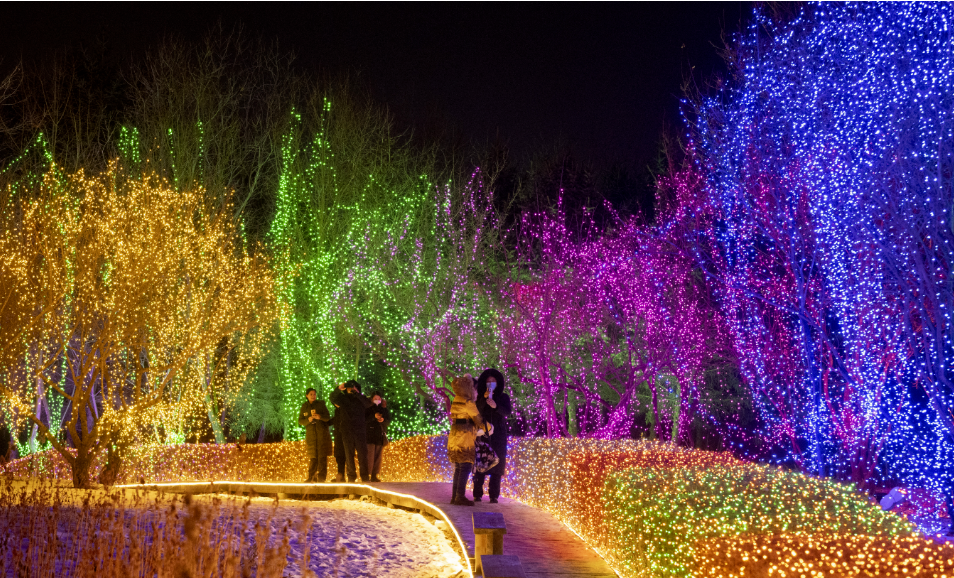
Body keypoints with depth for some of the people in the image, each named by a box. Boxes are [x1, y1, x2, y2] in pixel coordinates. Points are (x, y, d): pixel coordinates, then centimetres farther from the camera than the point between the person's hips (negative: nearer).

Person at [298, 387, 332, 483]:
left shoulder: (321, 404, 3)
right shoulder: (304, 406, 9)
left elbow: (328, 418, -2)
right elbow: (300, 421, 5)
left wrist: (320, 417, -22)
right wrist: (308, 420, -15)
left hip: (322, 434, -2)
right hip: (310, 435, 2)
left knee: (322, 456, -7)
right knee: (313, 457, 3)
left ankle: (321, 478, -5)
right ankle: (311, 477, 13)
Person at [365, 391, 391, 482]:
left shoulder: (384, 409, 13)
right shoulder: (367, 408, 2)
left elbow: (389, 420, 9)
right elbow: (364, 420, -9)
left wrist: (383, 420, -12)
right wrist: (374, 416, -22)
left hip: (381, 436, 4)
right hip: (370, 435, -4)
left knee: (378, 456, 3)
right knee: (370, 456, -11)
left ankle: (374, 475, 8)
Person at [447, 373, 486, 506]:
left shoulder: (456, 400, 12)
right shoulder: (468, 402, -14)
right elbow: (477, 418, -5)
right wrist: (483, 427, 17)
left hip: (455, 434, 9)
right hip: (465, 436, -9)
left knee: (459, 468, 11)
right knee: (466, 467, -8)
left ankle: (455, 496, 11)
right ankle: (460, 497, -11)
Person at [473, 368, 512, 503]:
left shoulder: (503, 397, 7)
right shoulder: (480, 397, 8)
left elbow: (507, 412, -8)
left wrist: (496, 406, -25)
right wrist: (484, 398, -21)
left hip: (498, 436, 0)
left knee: (496, 466, -4)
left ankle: (494, 496, -3)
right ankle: (477, 494, -2)